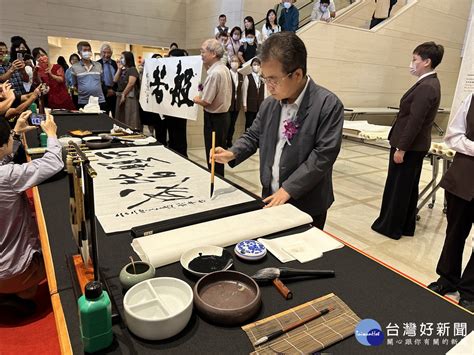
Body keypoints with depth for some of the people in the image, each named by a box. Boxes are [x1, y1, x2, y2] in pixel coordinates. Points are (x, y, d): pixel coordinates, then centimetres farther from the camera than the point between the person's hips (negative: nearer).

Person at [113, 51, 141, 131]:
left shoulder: (132, 69, -6)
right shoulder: (123, 70, 18)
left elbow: (131, 83, -16)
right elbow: (115, 80, 9)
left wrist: (123, 95, -16)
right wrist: (119, 69, 6)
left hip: (129, 96, -8)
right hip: (120, 96, 8)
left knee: (129, 117, -8)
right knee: (121, 117, 11)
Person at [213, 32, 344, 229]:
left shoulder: (328, 105, -16)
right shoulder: (268, 105, 4)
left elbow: (323, 155, -21)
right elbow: (253, 136, 13)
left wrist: (288, 189, -23)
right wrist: (232, 153, -7)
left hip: (307, 206, -5)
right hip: (271, 198, 6)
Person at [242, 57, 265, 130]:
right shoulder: (248, 77, -3)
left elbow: (264, 92, 10)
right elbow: (244, 91, -4)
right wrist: (244, 105, -7)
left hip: (260, 106, 3)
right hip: (250, 105, -3)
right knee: (249, 124, 3)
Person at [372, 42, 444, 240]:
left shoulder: (425, 87, -20)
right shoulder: (430, 84, 12)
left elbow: (415, 122, -23)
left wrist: (401, 148, -20)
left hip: (409, 146, -10)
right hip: (415, 145, 10)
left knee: (397, 187, 2)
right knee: (408, 187, 17)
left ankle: (390, 227, 16)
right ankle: (406, 226, 29)